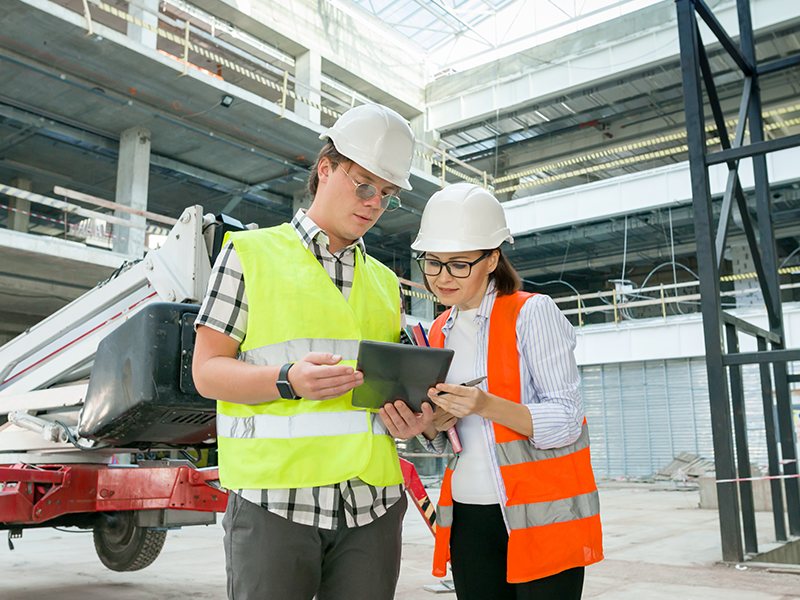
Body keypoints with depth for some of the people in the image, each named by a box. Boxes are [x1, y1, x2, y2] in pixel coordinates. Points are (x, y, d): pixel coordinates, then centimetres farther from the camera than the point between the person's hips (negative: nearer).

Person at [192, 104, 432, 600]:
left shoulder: (385, 281, 19)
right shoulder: (251, 253, 5)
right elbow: (207, 372, 0)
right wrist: (289, 382, -18)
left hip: (373, 503, 4)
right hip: (275, 499, -4)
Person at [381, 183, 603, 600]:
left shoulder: (533, 312, -7)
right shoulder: (440, 332, 11)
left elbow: (566, 421, -12)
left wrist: (486, 405, -27)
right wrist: (425, 426, -7)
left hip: (539, 513, -5)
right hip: (469, 516, 5)